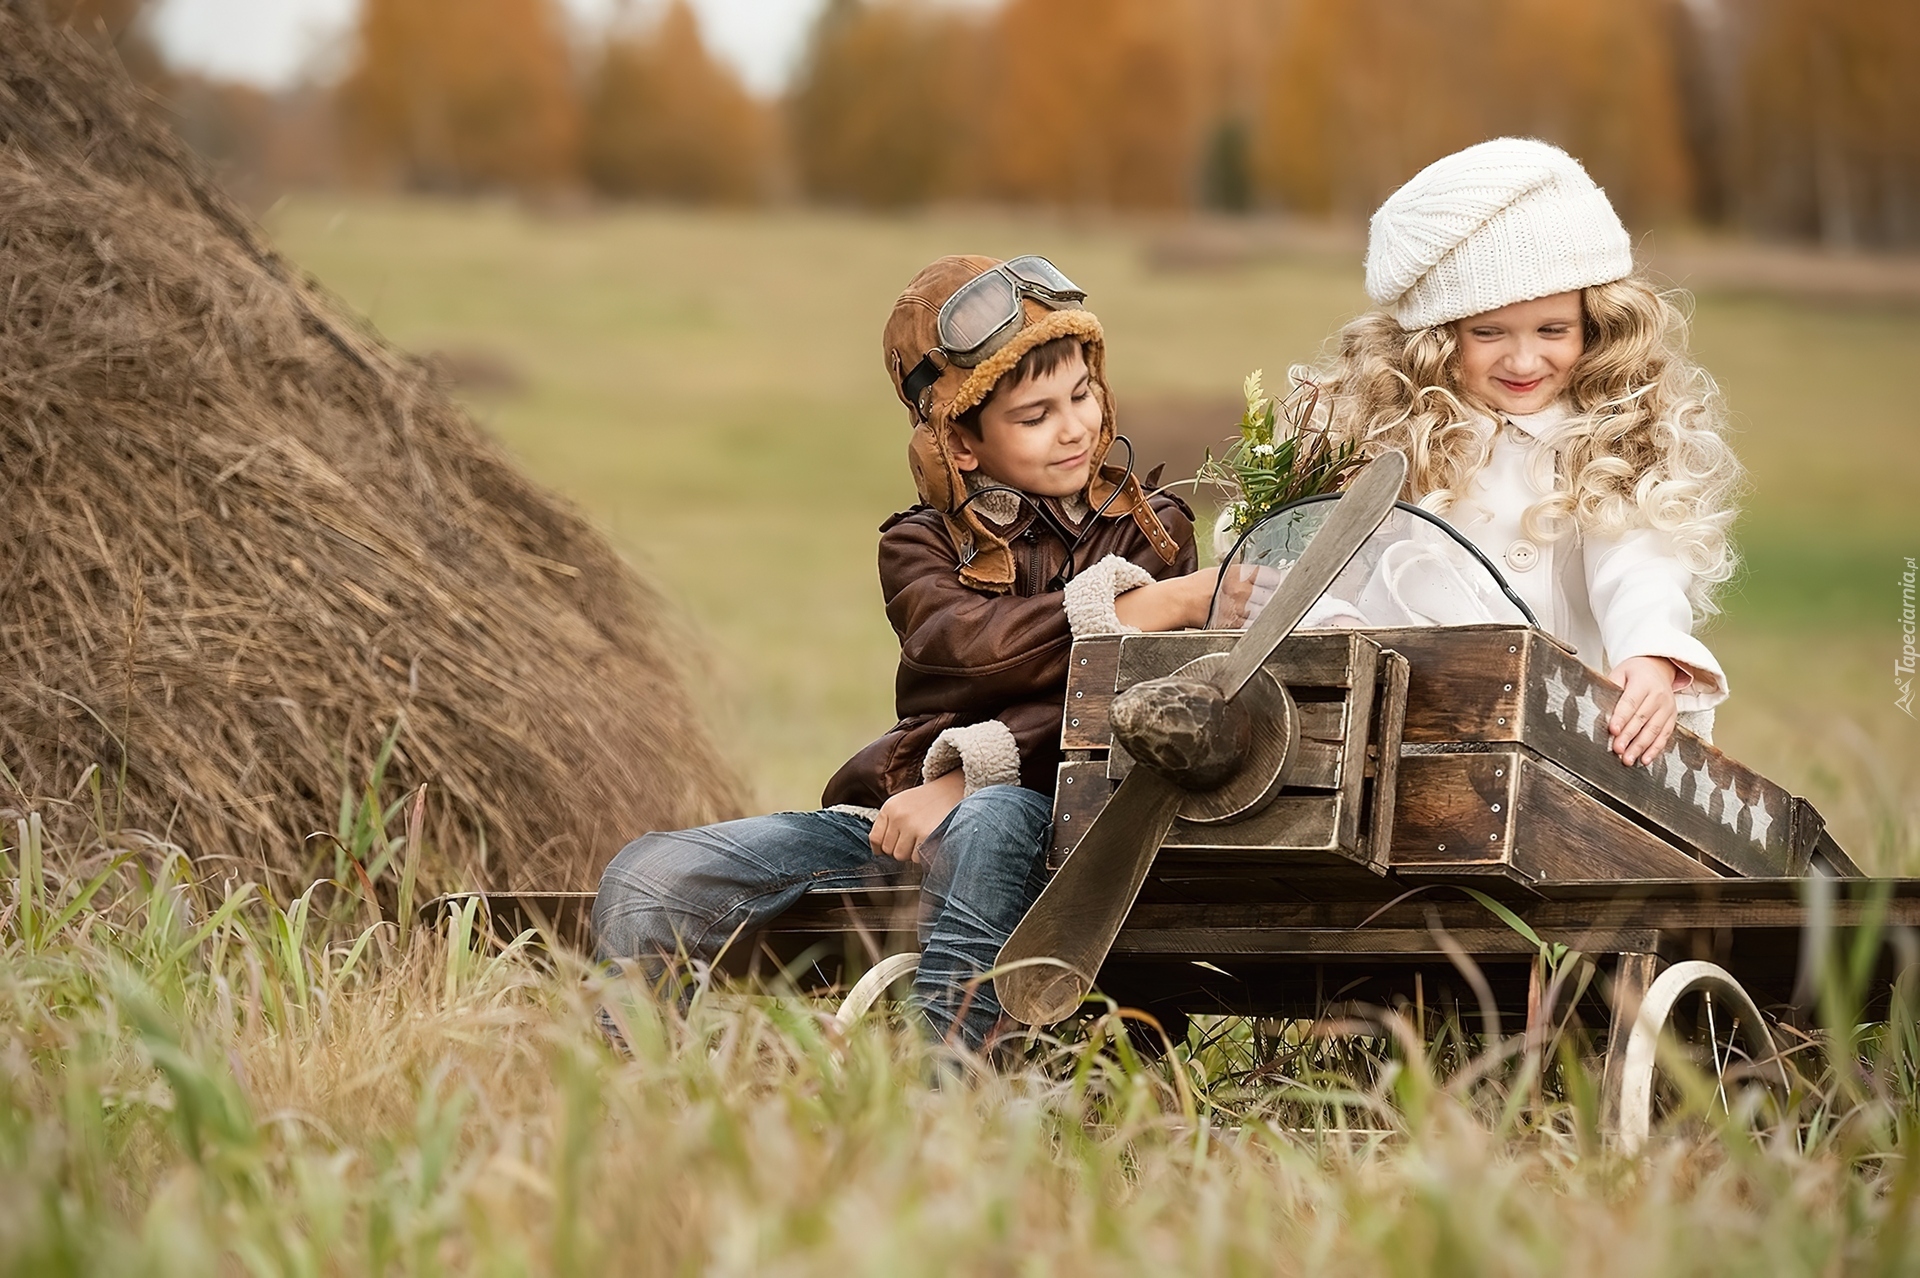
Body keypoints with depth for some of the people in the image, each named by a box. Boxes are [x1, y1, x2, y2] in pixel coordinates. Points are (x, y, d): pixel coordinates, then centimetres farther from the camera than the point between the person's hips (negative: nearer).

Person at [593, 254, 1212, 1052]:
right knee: (646, 880, -20)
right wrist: (1144, 608, -22)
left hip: (1039, 808, -3)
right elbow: (965, 642, -10)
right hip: (895, 811, 3)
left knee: (990, 822, -43)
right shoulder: (922, 545, 14)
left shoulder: (1149, 533, 11)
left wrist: (960, 783, -20)